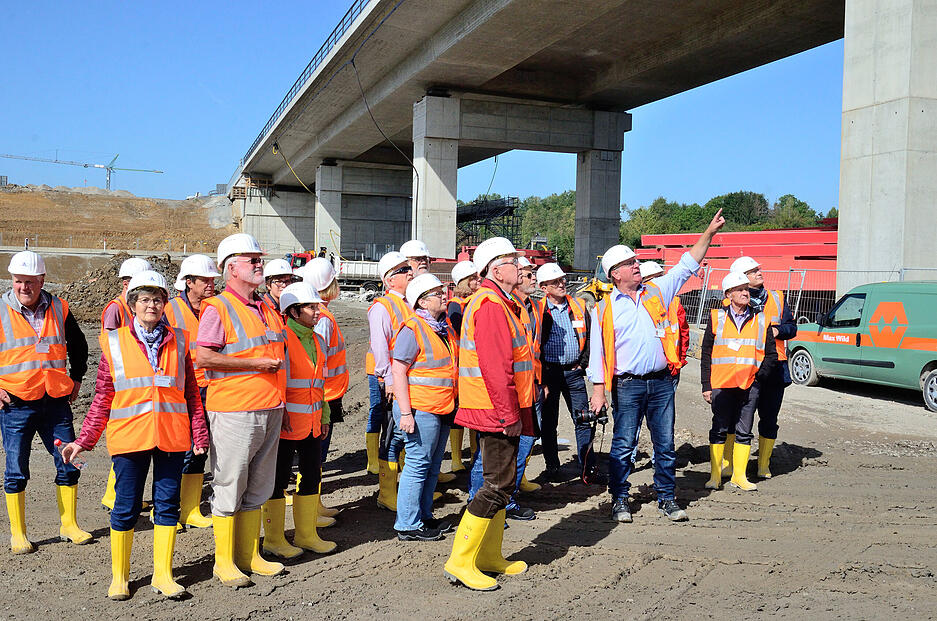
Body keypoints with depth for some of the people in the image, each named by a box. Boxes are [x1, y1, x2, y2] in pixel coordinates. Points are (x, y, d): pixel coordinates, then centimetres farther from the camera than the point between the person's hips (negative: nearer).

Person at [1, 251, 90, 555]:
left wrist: (76, 378, 15)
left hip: (56, 403, 3)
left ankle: (69, 525, 21)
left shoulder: (58, 309, 4)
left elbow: (78, 345, 21)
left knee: (69, 465, 6)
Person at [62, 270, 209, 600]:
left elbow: (191, 393, 9)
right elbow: (103, 398, 6)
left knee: (167, 505, 7)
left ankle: (162, 574, 20)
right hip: (129, 436, -1)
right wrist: (84, 440, 2)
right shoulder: (114, 342, 3)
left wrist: (199, 434, 4)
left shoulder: (178, 341, 8)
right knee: (126, 507, 6)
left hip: (171, 436, 2)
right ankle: (119, 577, 23)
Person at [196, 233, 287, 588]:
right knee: (229, 487, 1)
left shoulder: (267, 309, 16)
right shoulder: (218, 308, -8)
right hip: (234, 411, -7)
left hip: (269, 411, 7)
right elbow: (203, 357, -17)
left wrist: (280, 404, 18)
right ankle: (224, 561, 14)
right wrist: (254, 364, -17)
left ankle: (250, 556, 25)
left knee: (257, 488, 14)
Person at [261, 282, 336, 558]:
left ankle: (306, 535, 27)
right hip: (285, 423, -8)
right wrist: (279, 413, -18)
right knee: (279, 479, 2)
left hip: (311, 423, 8)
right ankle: (274, 540, 16)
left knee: (312, 476, 13)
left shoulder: (317, 341, 14)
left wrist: (324, 417, 19)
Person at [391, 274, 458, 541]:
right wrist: (405, 412, -21)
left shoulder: (445, 326, 14)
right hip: (420, 409, -9)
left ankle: (424, 516, 26)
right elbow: (398, 371, -16)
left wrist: (451, 404, 20)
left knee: (433, 466, 15)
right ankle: (408, 525, 6)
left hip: (442, 408, 9)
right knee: (418, 465, -3)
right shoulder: (413, 328, -12)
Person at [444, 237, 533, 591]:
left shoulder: (498, 303, 18)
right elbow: (494, 367, -23)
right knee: (497, 486, -6)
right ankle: (461, 561, 0)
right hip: (496, 412, -11)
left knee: (503, 482, 16)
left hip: (498, 412, 11)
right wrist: (509, 414, -22)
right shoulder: (490, 304, -16)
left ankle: (490, 555, 26)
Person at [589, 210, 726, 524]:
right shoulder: (604, 309, 1)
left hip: (661, 381, 3)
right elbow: (597, 352, 0)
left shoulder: (656, 291, 10)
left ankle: (666, 498, 20)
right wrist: (598, 390, -6)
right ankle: (620, 500, 16)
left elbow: (687, 265, 14)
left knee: (665, 444, 8)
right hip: (627, 385, -3)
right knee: (623, 445, 2)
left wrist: (710, 232, 8)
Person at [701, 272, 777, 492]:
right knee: (719, 430, 3)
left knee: (744, 432, 6)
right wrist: (706, 385, 0)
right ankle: (715, 475, 13)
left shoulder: (761, 320, 8)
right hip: (721, 383, -1)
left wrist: (760, 375, -3)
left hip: (750, 385, 2)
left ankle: (739, 475, 15)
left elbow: (771, 354, 12)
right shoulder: (717, 318, 4)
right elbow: (706, 354, 5)